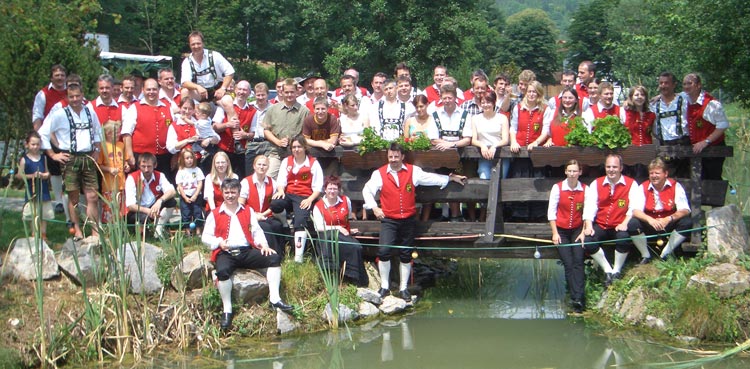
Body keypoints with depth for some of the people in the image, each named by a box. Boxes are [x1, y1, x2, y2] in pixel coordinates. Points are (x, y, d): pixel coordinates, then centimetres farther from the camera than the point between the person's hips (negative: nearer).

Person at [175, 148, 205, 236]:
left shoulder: (197, 170, 1)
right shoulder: (181, 172, 1)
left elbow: (200, 184, -2)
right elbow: (179, 186, -1)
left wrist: (195, 196, -10)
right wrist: (185, 198, -9)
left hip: (196, 196, 0)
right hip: (184, 197, 0)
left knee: (198, 212, 1)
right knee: (186, 214, 0)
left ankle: (198, 231, 6)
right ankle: (188, 231, 4)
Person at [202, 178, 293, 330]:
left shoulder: (248, 211, 21)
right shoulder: (215, 214, 12)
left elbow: (257, 231, 14)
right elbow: (205, 236, 9)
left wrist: (263, 245, -5)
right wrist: (219, 242, -11)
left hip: (247, 251, 3)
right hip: (226, 253, -3)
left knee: (274, 258, -18)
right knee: (222, 271, -37)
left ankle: (274, 298, -16)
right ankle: (227, 310, -27)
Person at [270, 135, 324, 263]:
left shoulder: (313, 163, 7)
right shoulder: (287, 161, 19)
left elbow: (318, 187, 1)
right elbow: (281, 180, 8)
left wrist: (310, 199, -15)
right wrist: (280, 190, -15)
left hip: (304, 197, -3)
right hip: (288, 195, 3)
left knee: (300, 221, -30)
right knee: (274, 204, -33)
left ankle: (298, 257, -36)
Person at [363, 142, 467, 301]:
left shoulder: (413, 171, 2)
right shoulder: (379, 173, -1)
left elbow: (430, 178, 9)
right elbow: (367, 190, 2)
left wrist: (451, 178, 10)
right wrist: (374, 207, -8)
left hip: (408, 221, 2)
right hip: (388, 220, -2)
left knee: (406, 255, 9)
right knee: (384, 250, -18)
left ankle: (403, 288, 21)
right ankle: (384, 286, -4)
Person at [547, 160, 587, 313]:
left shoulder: (585, 189, -1)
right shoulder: (558, 188, -5)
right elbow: (551, 211, -4)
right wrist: (555, 233, -7)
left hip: (577, 229, 1)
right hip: (561, 230, -1)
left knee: (578, 262, -16)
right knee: (568, 264, -11)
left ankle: (578, 298, -22)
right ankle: (576, 298, -10)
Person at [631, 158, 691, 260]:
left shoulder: (675, 186, -6)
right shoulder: (643, 187, -5)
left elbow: (685, 210, -16)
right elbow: (636, 211, -16)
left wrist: (668, 219, -35)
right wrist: (650, 220, -37)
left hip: (669, 226, 0)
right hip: (649, 226, 0)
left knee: (687, 222, -27)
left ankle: (666, 254, -13)